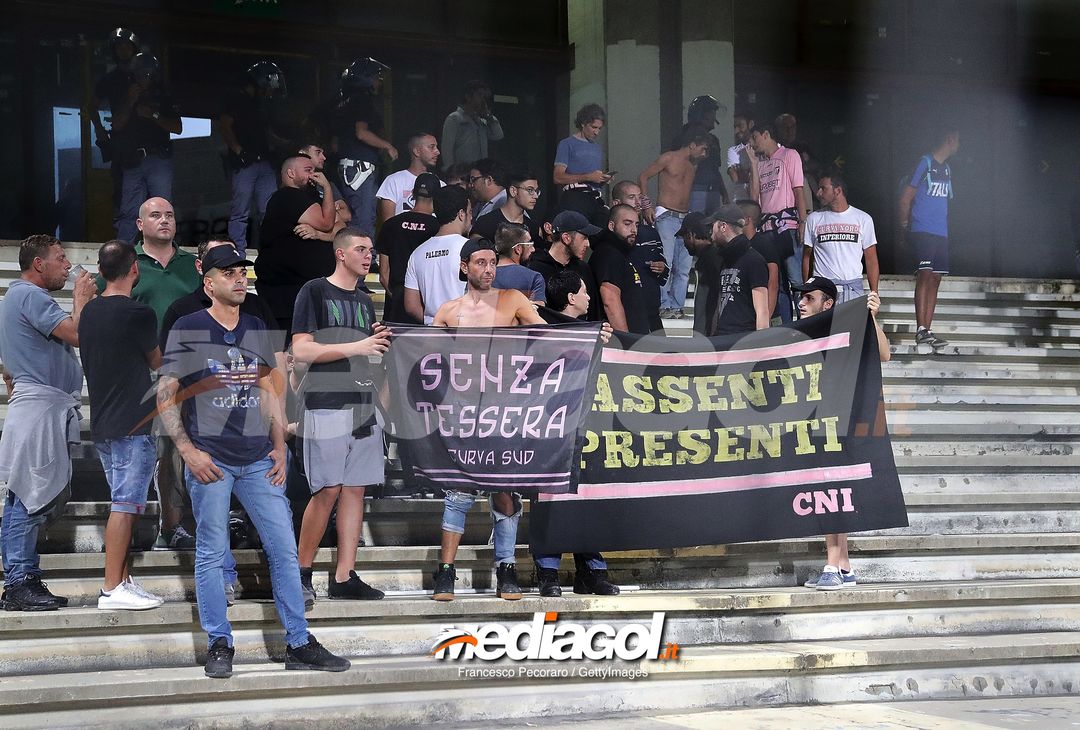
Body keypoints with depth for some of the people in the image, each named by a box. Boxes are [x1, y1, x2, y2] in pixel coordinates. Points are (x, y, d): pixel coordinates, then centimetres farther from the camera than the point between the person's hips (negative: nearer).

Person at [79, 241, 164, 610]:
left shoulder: (89, 312, 10)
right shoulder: (139, 314, -14)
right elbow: (156, 362, 2)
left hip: (102, 424, 8)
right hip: (132, 425, -8)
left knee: (124, 503, 13)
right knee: (125, 505, -7)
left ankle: (123, 580, 13)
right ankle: (112, 589, -8)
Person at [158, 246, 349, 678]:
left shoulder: (257, 331, 13)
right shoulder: (187, 330, -1)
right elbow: (166, 397, -2)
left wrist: (279, 446, 9)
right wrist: (188, 451, -11)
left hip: (258, 461, 4)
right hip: (211, 460, -4)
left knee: (284, 549, 2)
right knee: (211, 554, 1)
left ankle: (299, 645, 9)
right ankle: (219, 645, 11)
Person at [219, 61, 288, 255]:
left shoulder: (261, 104, 22)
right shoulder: (236, 101, -2)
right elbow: (224, 127, -9)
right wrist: (239, 151, -15)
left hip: (263, 162, 8)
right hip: (244, 164, -8)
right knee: (241, 212, -6)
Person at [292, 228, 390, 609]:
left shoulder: (363, 299, 19)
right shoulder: (315, 291, -3)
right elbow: (301, 350, -11)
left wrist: (379, 342, 3)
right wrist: (356, 347, -16)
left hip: (362, 404, 7)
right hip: (326, 402, -7)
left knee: (355, 489, 4)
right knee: (328, 490, -9)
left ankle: (344, 577, 6)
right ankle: (301, 573, 1)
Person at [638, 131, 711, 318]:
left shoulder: (693, 165, 21)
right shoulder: (669, 158, 0)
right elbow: (643, 177, -2)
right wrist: (647, 206, -9)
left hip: (685, 218, 7)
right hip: (666, 216, -7)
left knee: (684, 267, 1)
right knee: (665, 262, -14)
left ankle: (677, 306, 4)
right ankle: (665, 305, -14)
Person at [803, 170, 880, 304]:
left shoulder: (863, 219, 7)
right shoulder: (814, 219, 10)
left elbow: (871, 260, 7)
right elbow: (807, 257, 11)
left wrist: (874, 294, -1)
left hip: (853, 288, 0)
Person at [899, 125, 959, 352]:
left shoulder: (947, 169, 18)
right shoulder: (926, 163, -7)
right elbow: (906, 197, -6)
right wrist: (905, 223, 1)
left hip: (941, 232, 8)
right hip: (922, 230, -8)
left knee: (935, 278, 5)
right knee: (925, 275, -15)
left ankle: (927, 332, 6)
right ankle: (921, 331, -20)